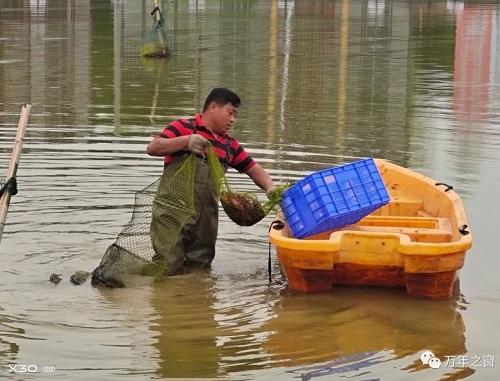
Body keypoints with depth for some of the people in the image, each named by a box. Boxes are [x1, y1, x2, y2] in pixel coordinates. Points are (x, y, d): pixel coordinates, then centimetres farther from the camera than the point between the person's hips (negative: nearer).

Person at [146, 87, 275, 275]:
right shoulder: (183, 127, -1)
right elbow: (152, 148, -12)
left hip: (206, 219, 6)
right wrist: (186, 141, -23)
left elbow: (253, 168, 18)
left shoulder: (229, 144, 16)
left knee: (200, 267, 9)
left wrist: (270, 187, -2)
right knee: (171, 269, -7)